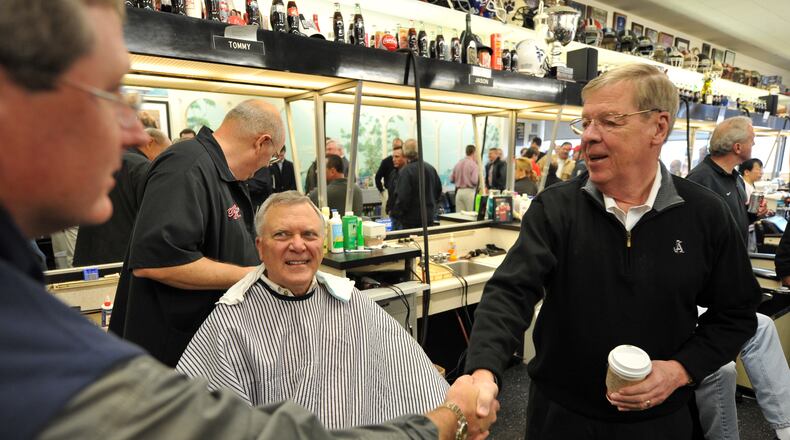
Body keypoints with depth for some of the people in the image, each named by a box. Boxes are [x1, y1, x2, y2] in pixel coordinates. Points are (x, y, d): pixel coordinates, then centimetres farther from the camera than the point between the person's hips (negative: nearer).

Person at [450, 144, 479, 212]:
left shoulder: (458, 163, 9)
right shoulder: (473, 164, -8)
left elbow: (451, 179, 11)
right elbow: (475, 180, -17)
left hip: (459, 191, 6)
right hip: (469, 191, -6)